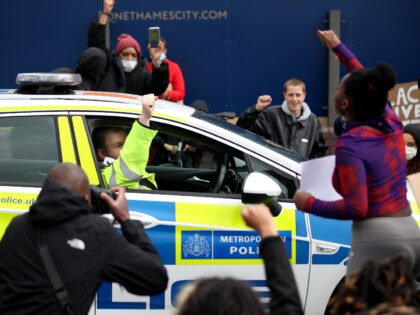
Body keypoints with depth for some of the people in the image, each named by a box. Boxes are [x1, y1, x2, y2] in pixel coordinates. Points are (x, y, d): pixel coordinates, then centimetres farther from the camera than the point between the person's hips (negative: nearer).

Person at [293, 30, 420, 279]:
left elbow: (356, 208, -17)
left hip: (377, 237, -7)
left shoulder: (350, 145, -11)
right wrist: (338, 47, 42)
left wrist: (309, 204, -4)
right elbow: (369, 87, 30)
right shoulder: (392, 123, 10)